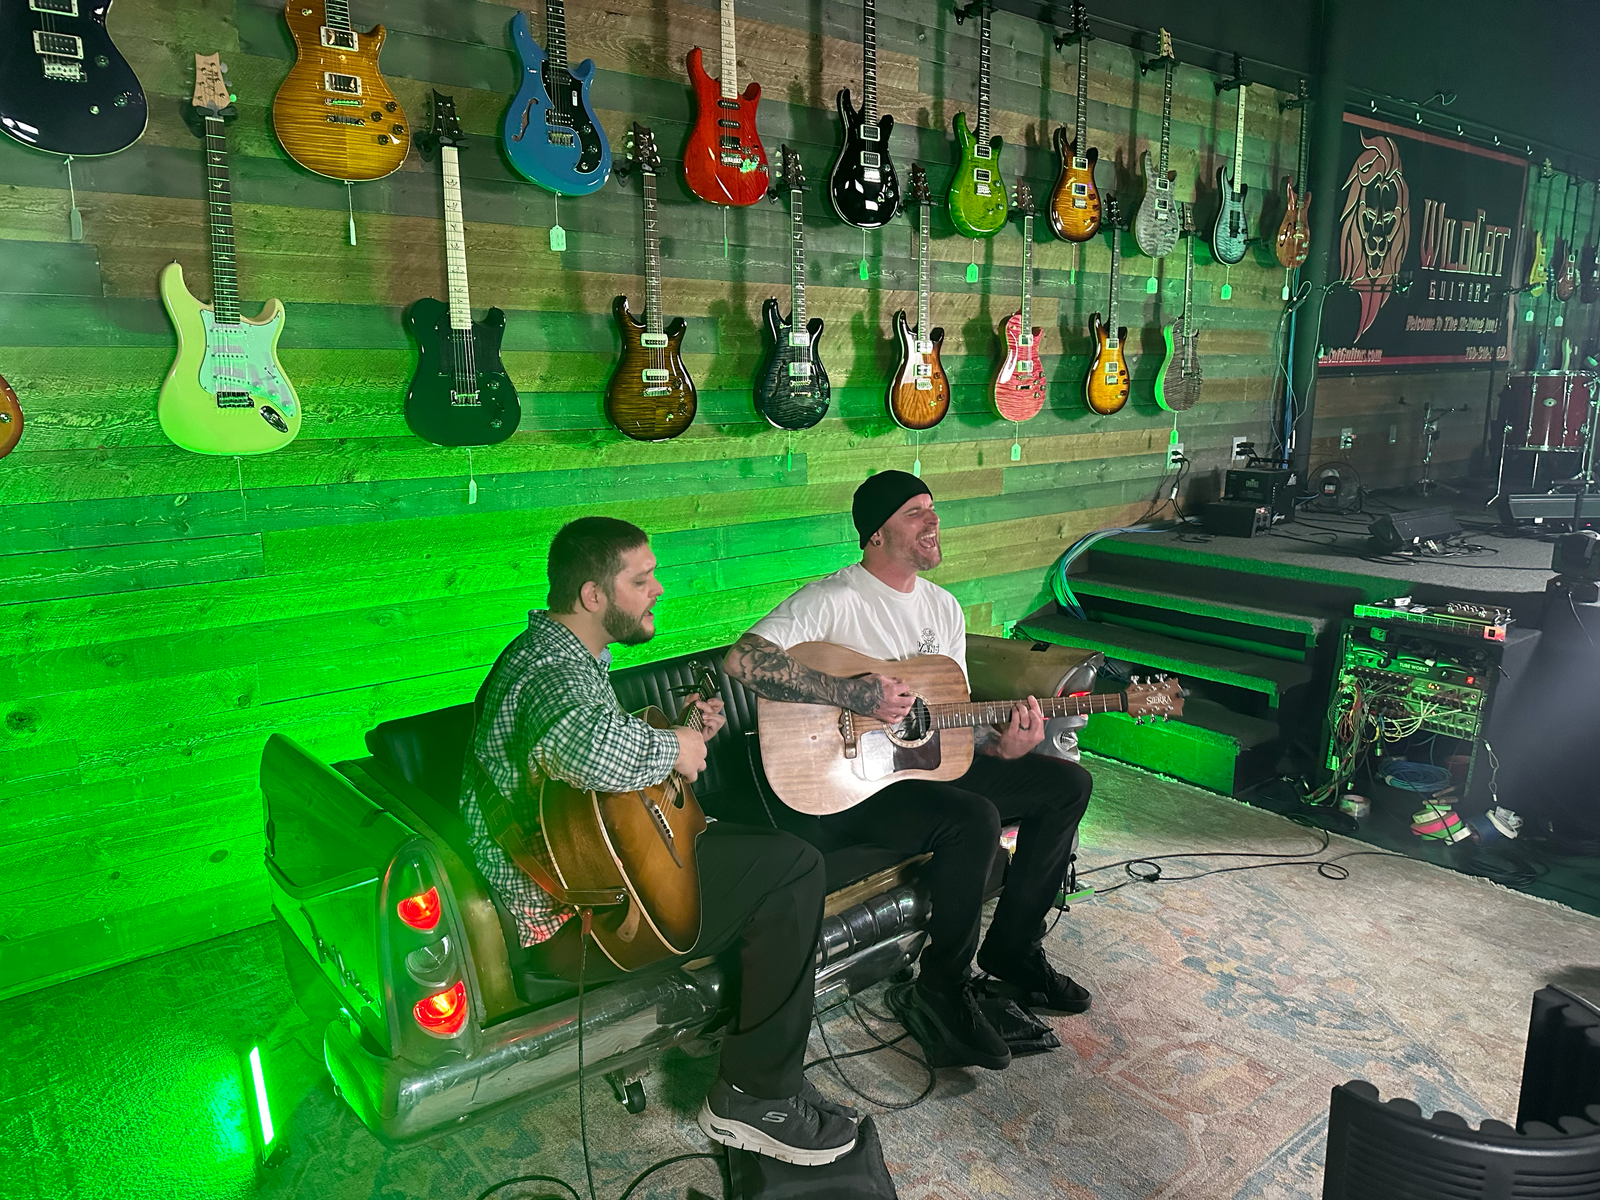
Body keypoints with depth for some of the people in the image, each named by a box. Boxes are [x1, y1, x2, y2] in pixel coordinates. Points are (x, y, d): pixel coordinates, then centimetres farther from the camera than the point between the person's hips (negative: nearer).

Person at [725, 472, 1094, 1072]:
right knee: (973, 819, -33)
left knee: (1068, 783, 3)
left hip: (926, 761, 9)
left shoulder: (943, 606, 11)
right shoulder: (832, 600, -15)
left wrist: (1002, 746, -10)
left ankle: (1012, 948, 14)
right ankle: (941, 991, -9)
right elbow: (742, 659, -29)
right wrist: (854, 694, -30)